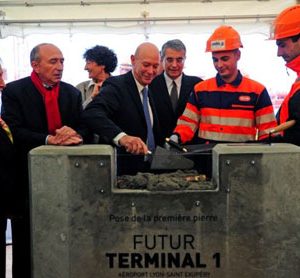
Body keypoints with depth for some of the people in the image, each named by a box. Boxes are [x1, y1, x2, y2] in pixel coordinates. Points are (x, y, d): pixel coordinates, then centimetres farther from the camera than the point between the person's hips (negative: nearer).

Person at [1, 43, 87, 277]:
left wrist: (76, 134, -20)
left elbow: (86, 128, 3)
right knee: (25, 243, 7)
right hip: (27, 176, -3)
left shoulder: (72, 93, 9)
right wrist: (49, 139, -26)